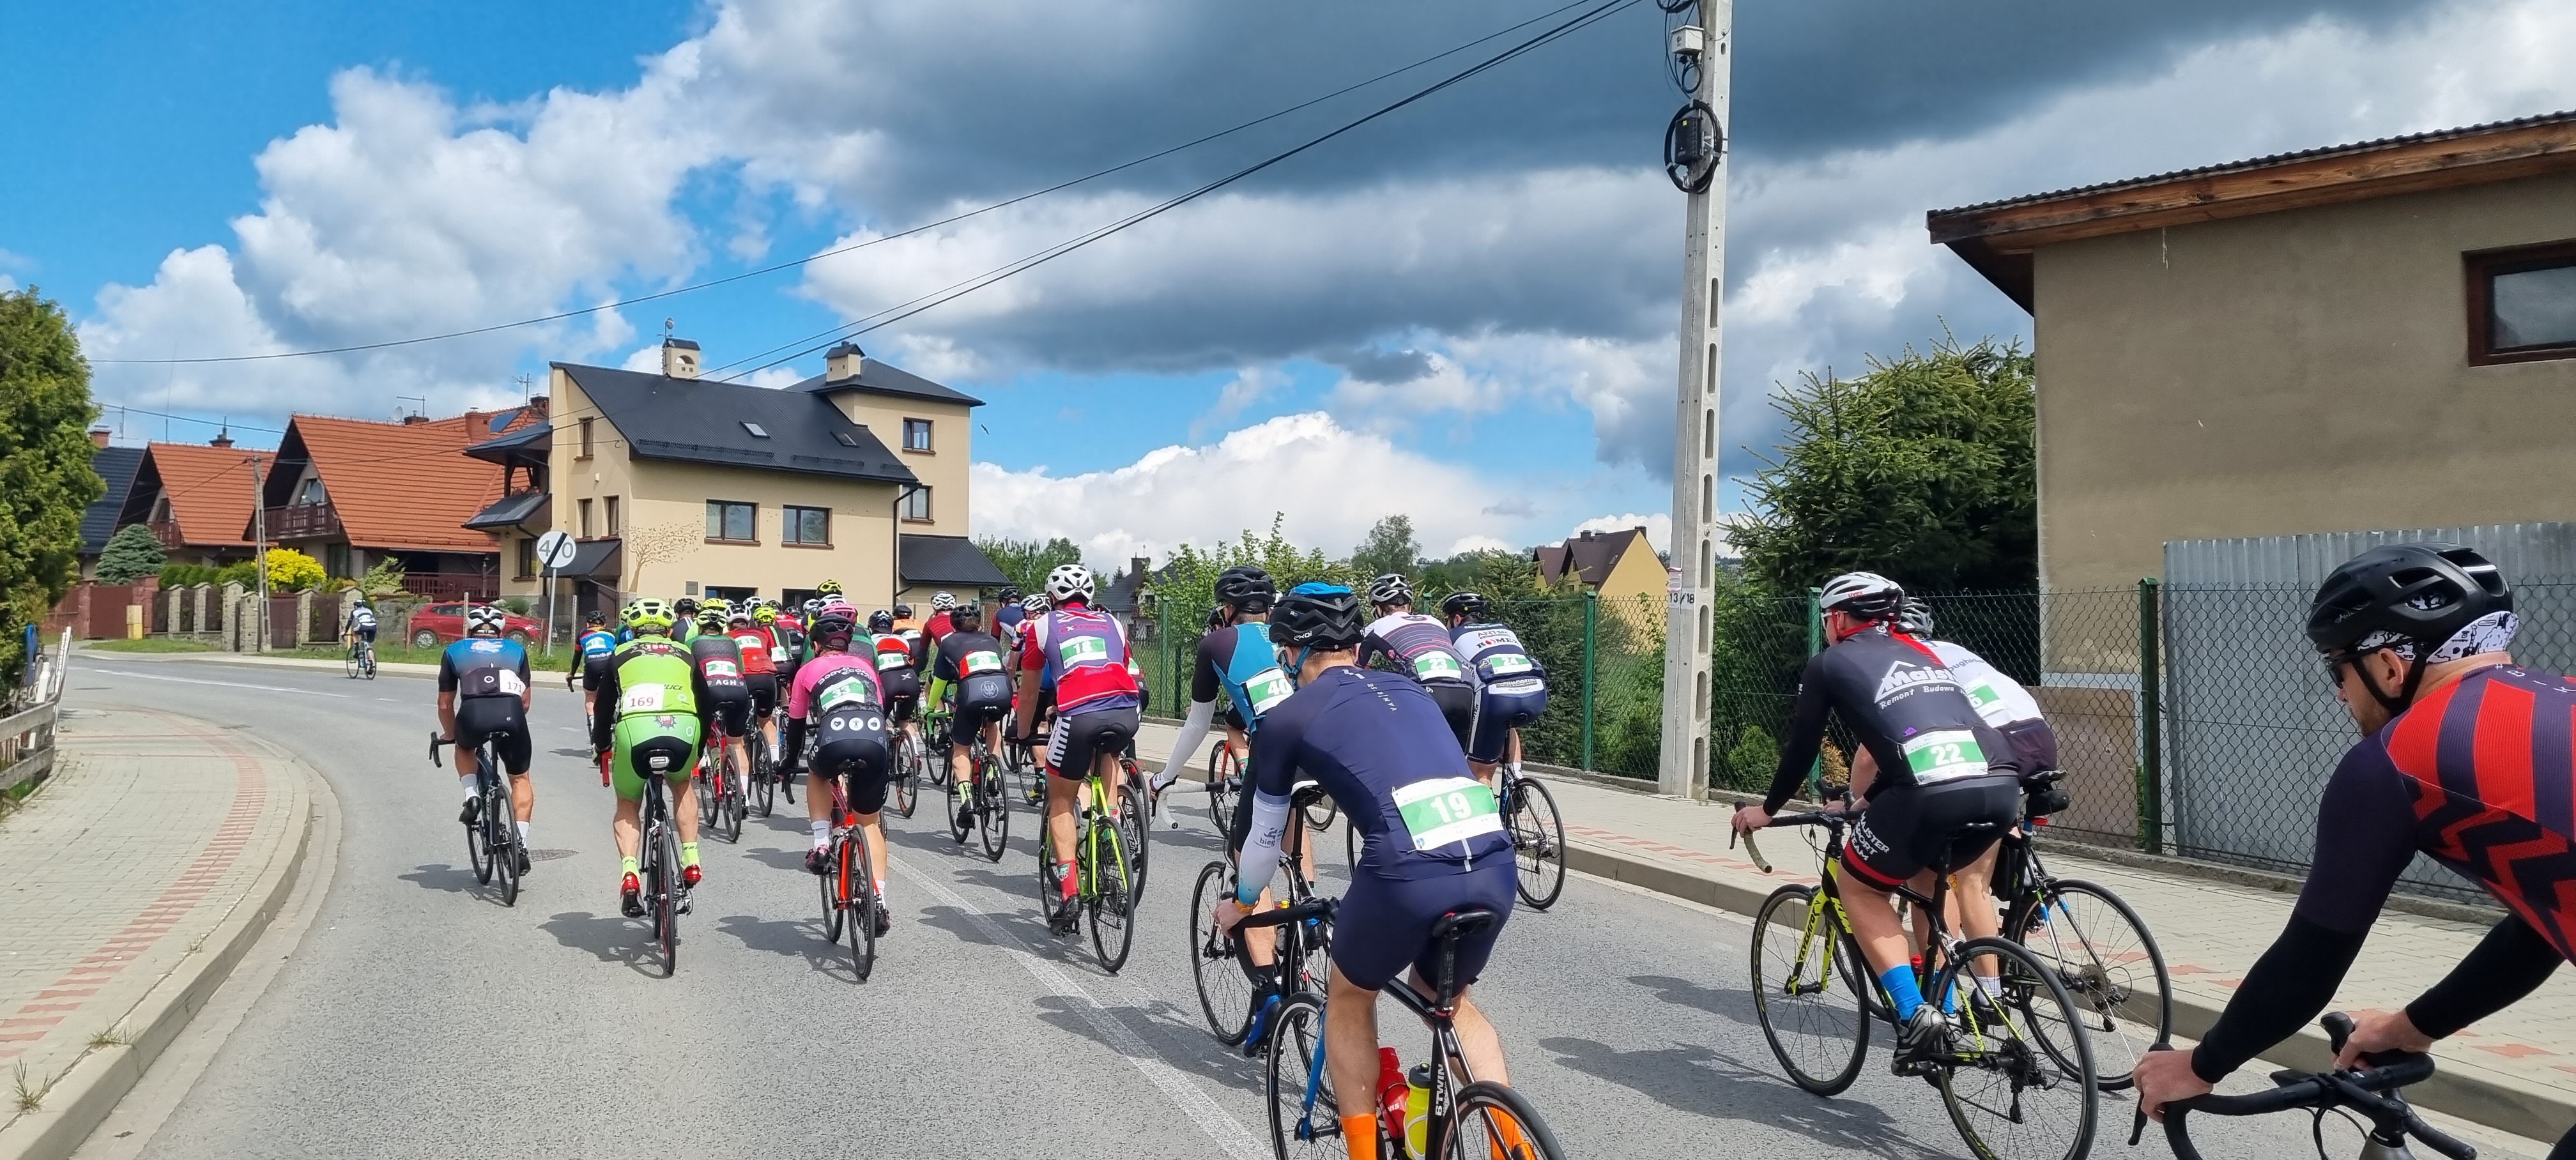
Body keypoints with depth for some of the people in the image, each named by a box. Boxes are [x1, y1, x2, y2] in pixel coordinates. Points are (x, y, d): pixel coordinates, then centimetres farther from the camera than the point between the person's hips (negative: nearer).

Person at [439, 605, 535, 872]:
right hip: (511, 715, 0)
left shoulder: (454, 651, 30)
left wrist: (451, 735, 49)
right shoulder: (515, 650, 31)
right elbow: (526, 700, 31)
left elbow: (445, 705, 32)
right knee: (520, 778, 22)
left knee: (464, 748, 37)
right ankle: (521, 843, 9)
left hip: (473, 714, 0)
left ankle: (472, 797, 13)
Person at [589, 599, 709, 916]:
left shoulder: (620, 655, 26)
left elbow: (604, 708, 30)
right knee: (683, 785, 33)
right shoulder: (685, 654, 29)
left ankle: (629, 873, 6)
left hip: (634, 730, -1)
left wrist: (601, 748, 47)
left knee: (628, 804, 25)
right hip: (683, 730, 1)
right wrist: (699, 751, 46)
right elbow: (704, 706, 33)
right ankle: (690, 860, 24)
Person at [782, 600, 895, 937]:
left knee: (817, 775, 35)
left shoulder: (808, 670, 24)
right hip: (876, 742, 2)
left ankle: (821, 845, 20)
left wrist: (789, 763, 46)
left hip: (834, 741, -2)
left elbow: (797, 724, 29)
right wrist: (887, 760, 51)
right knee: (870, 821, 20)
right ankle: (879, 901, 11)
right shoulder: (865, 664, 31)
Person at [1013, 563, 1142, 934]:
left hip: (1079, 715, -2)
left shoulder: (1043, 625, 23)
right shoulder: (1111, 624, 29)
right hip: (1126, 712, 3)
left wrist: (1024, 734, 47)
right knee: (1106, 754, 38)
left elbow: (1028, 693, 31)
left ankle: (1068, 894, 6)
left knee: (1061, 803, 17)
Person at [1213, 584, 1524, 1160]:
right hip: (1496, 864, 5)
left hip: (1409, 872, -5)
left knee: (1350, 1000, 25)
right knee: (1449, 1000, 31)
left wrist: (1240, 903, 44)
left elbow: (1266, 837, 25)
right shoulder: (1409, 691, 27)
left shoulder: (1287, 718, 14)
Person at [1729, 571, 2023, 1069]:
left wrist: (1767, 810, 37)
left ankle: (1915, 1015, 4)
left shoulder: (1829, 663, 17)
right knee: (1929, 877, 33)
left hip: (1931, 790, -6)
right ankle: (1942, 1011, 32)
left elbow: (1801, 746, 21)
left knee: (1859, 890, 18)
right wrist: (1870, 799, 59)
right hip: (2002, 784, 6)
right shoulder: (1919, 653, 33)